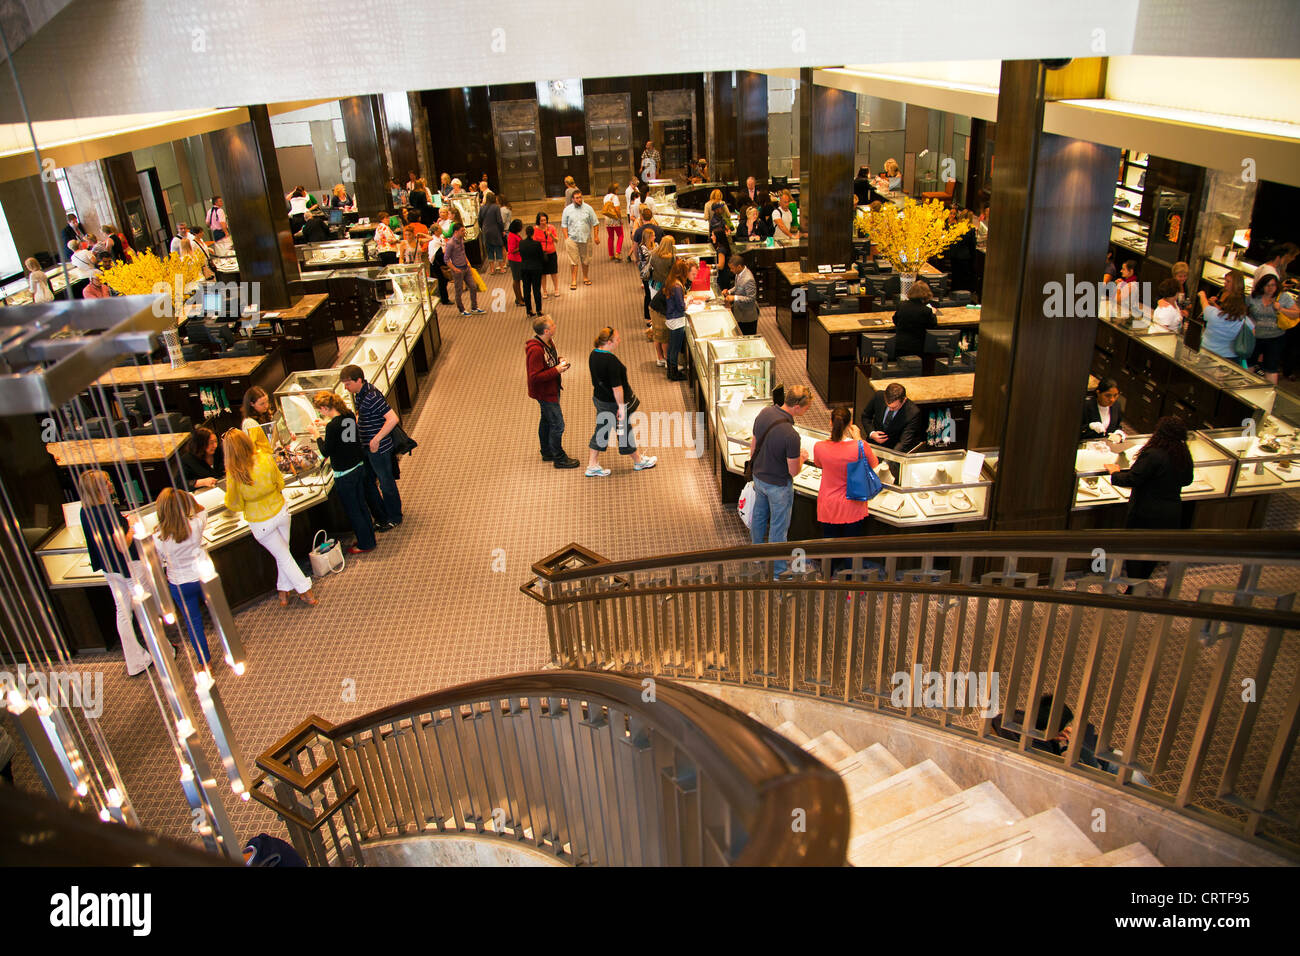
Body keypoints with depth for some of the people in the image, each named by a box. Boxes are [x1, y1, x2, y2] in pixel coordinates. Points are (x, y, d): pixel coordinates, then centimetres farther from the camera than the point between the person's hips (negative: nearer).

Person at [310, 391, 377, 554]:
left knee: (352, 510, 9)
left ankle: (365, 544, 21)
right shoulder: (349, 415, -3)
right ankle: (368, 538, 35)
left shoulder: (333, 426, -26)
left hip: (344, 475, -8)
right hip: (359, 467, 8)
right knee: (361, 506, 22)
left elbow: (326, 452, -15)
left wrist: (317, 436, -3)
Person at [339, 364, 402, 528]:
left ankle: (394, 518, 25)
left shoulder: (371, 397, -24)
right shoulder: (358, 394, 5)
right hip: (366, 448, 10)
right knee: (366, 483, 17)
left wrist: (376, 439, -27)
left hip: (379, 449, -10)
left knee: (386, 483, 7)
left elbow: (393, 419, -31)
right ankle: (381, 517, 32)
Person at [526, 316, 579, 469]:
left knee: (546, 420, 23)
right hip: (545, 393, -10)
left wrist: (559, 360, -1)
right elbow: (535, 376, -31)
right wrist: (556, 370, -28)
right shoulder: (535, 350, -31)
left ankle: (547, 452, 39)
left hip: (551, 389, 10)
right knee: (557, 424, -2)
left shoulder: (548, 342, 0)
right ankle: (559, 458, 12)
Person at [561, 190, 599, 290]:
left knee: (586, 259, 10)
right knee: (573, 260, -3)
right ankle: (573, 280, 2)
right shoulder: (567, 209, 1)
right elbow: (564, 225, 4)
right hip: (572, 239, -1)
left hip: (586, 239, 2)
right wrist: (566, 238, -4)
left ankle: (585, 277, 28)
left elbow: (594, 223, 6)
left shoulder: (588, 208, 2)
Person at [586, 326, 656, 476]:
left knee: (601, 430, 18)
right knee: (624, 431, 10)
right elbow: (616, 386, -26)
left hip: (599, 399, 8)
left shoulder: (593, 355, 0)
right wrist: (621, 406, -19)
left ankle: (592, 466, 21)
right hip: (612, 402, -8)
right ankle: (638, 461, 31)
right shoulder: (611, 360, -28)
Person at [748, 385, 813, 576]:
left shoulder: (765, 412, -13)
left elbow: (753, 444, 3)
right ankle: (779, 570, 26)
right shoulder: (791, 435, -35)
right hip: (778, 485, -7)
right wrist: (802, 458, -1)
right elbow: (794, 471, -22)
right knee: (778, 526, 10)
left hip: (759, 476, 7)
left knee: (758, 515, 27)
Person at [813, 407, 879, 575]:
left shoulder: (820, 447, -17)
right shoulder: (861, 447, -22)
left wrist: (834, 437, 6)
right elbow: (874, 464, 0)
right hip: (853, 509, -1)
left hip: (828, 508, 2)